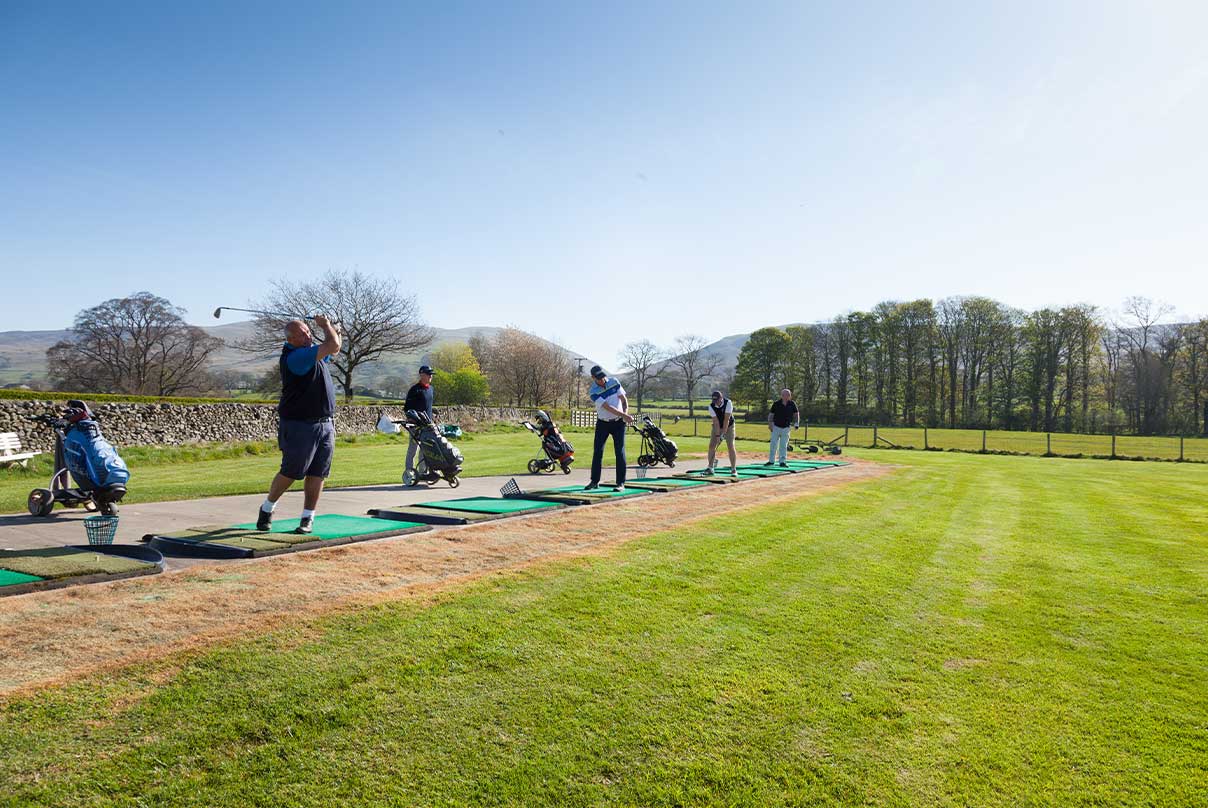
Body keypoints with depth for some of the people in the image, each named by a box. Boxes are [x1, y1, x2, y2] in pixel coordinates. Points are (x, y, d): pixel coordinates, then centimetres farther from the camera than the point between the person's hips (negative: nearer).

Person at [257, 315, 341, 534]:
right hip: (299, 424, -7)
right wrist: (326, 325, -3)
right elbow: (332, 346, -22)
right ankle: (267, 510, 23)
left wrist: (334, 332, 10)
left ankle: (308, 518, 12)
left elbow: (334, 351, 31)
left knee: (317, 474, 5)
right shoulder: (295, 357, -18)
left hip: (325, 424, 8)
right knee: (290, 472, 1)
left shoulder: (312, 352, 11)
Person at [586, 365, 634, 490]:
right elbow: (607, 407, -24)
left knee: (620, 452, -5)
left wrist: (626, 415, -18)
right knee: (597, 451, 0)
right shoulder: (594, 392, -16)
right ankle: (594, 481, 12)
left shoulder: (614, 382, -5)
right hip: (602, 423, -1)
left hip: (618, 423, 1)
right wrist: (625, 415, -29)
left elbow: (624, 399, -2)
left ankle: (621, 483, -2)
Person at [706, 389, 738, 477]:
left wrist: (723, 434, -30)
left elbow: (726, 419, -28)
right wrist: (717, 435, -26)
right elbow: (716, 422, -22)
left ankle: (734, 469, -7)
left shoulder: (728, 403, -26)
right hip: (717, 427, 2)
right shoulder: (711, 406, -20)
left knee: (731, 446, -12)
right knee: (711, 446, -4)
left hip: (728, 426, -2)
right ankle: (710, 468, 7)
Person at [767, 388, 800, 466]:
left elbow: (796, 414, 7)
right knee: (773, 444, 1)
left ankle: (783, 461, 7)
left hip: (786, 428, 1)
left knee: (783, 445, 2)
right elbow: (771, 414, -3)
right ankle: (771, 461, 9)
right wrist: (770, 424, -10)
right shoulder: (776, 403, -9)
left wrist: (796, 423, -4)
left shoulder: (792, 404, -5)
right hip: (776, 427, -1)